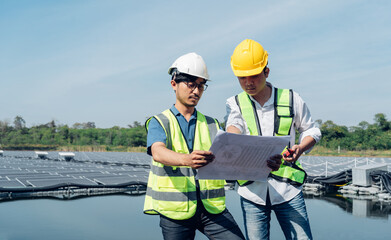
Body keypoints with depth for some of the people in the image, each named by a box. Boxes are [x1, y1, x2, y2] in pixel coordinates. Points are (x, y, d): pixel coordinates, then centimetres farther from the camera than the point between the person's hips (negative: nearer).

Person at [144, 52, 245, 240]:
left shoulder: (212, 124, 16)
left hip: (211, 206, 2)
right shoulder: (159, 122, 4)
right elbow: (158, 152, -16)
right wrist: (186, 159, -37)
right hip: (175, 209, -2)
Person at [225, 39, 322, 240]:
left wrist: (300, 148, -7)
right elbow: (233, 128, -16)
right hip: (252, 192, 1)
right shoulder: (235, 104, 5)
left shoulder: (291, 99, 4)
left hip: (287, 189, 0)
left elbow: (311, 130, 15)